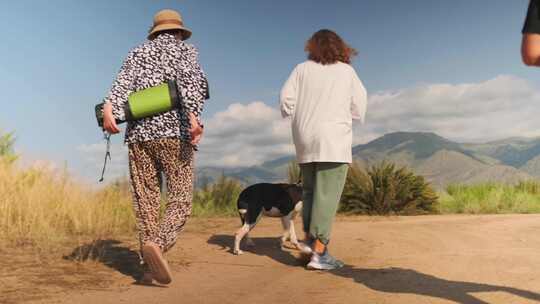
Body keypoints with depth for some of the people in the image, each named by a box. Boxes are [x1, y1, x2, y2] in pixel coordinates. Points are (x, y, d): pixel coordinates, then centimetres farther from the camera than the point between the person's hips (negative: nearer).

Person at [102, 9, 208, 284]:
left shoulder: (139, 51, 21)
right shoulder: (185, 49, 13)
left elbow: (123, 80, -1)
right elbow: (190, 79, -10)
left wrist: (109, 109, -17)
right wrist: (193, 115, -24)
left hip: (138, 133, 4)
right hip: (173, 132, -3)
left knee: (145, 201, 8)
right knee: (180, 199, 1)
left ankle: (150, 265, 9)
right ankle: (157, 244, -23)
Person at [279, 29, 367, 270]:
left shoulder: (302, 69, 8)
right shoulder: (346, 71, 5)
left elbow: (285, 99, 0)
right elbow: (359, 108, 3)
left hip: (305, 140, 3)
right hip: (334, 138, -3)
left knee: (311, 190, 18)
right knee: (327, 194, -4)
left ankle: (309, 240, 16)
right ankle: (319, 252, -7)